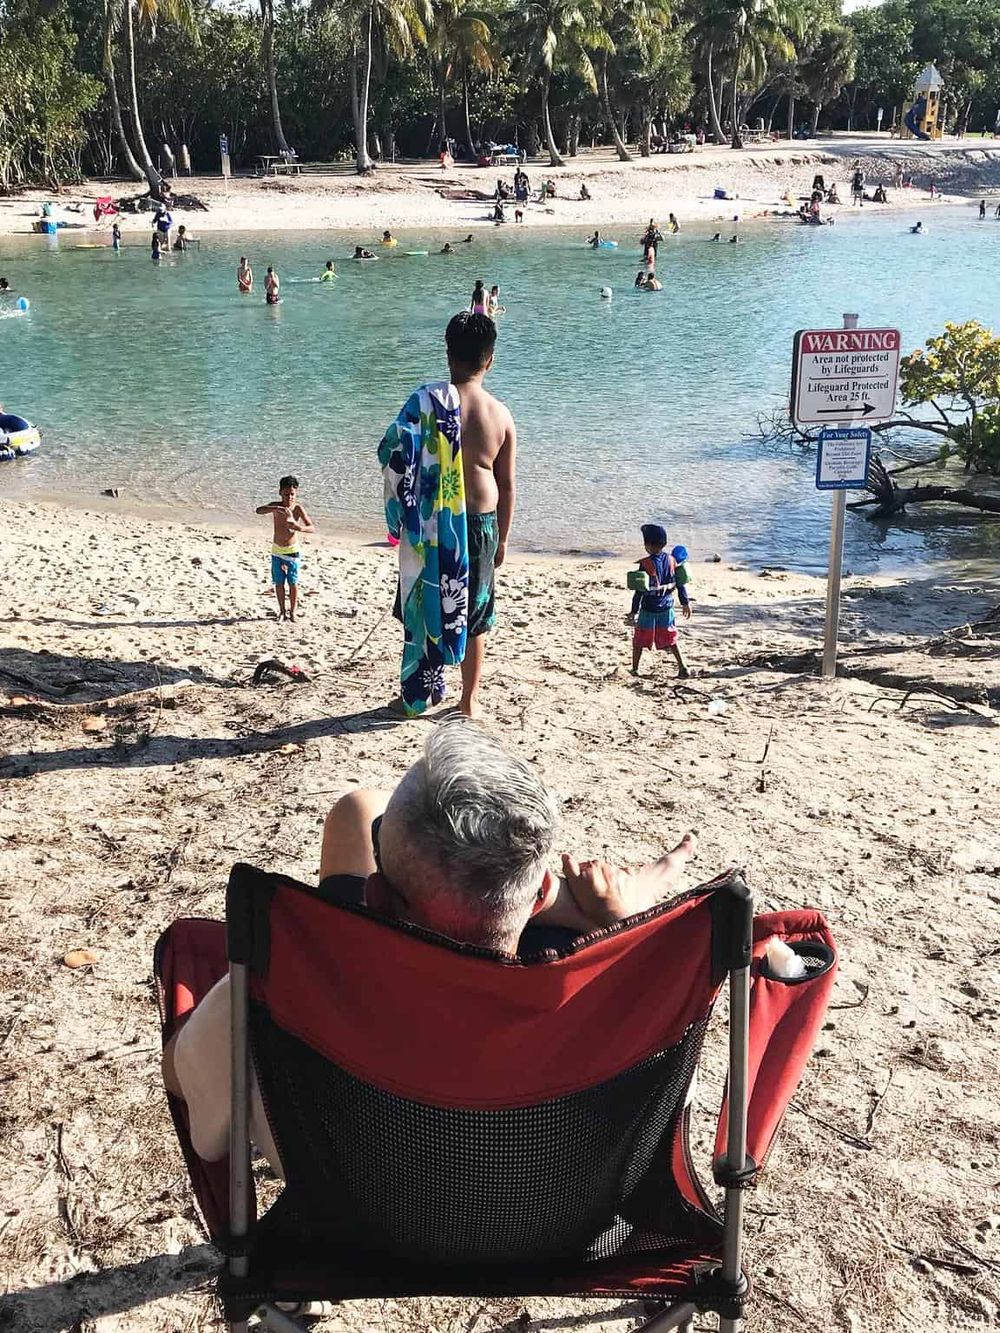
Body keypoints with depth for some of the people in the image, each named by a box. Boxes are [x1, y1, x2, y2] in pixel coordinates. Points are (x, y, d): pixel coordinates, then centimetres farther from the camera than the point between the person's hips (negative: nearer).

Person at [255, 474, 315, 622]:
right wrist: (278, 508, -44)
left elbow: (312, 528, -18)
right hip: (277, 550, 1)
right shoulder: (275, 505, -10)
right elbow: (258, 510, -30)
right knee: (279, 582, 7)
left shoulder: (298, 508, -12)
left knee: (293, 582, 1)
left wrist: (299, 528, -39)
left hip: (292, 550, -1)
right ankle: (282, 611, 21)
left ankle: (292, 611, 13)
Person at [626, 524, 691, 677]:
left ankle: (634, 670, 15)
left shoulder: (646, 564, -17)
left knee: (639, 641, 9)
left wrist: (634, 611, -10)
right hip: (666, 607, 5)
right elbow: (681, 583, 4)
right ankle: (683, 667, 10)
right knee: (670, 639, 16)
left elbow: (640, 590, -16)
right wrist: (685, 602, 16)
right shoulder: (671, 559, -2)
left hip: (649, 609, -5)